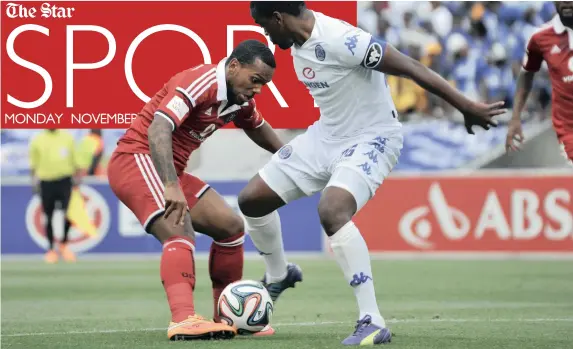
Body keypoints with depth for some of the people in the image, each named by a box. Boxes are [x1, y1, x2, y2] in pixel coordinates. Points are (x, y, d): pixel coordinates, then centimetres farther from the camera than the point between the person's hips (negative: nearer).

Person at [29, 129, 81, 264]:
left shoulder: (67, 137, 5)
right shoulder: (37, 140, 1)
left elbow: (75, 161, 11)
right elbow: (34, 164, 7)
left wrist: (77, 177, 6)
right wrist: (35, 182, 0)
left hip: (65, 180, 0)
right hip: (46, 182, 0)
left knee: (69, 213, -11)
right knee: (49, 217, 7)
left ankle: (64, 244, 12)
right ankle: (51, 249, 20)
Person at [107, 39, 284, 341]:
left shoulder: (241, 99, 6)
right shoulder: (200, 83, -23)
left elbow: (257, 128, 31)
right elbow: (158, 129, -35)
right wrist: (171, 186, -45)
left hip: (171, 171, 10)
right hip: (136, 159, -10)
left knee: (230, 226, 10)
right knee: (180, 232, -29)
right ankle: (183, 321, -44)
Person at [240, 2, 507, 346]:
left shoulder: (340, 40, -28)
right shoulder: (299, 41, -1)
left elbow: (410, 67, -26)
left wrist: (467, 106, -25)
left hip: (371, 139, -9)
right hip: (326, 135, 9)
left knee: (331, 211, -35)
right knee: (251, 199, 8)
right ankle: (278, 276, 37)